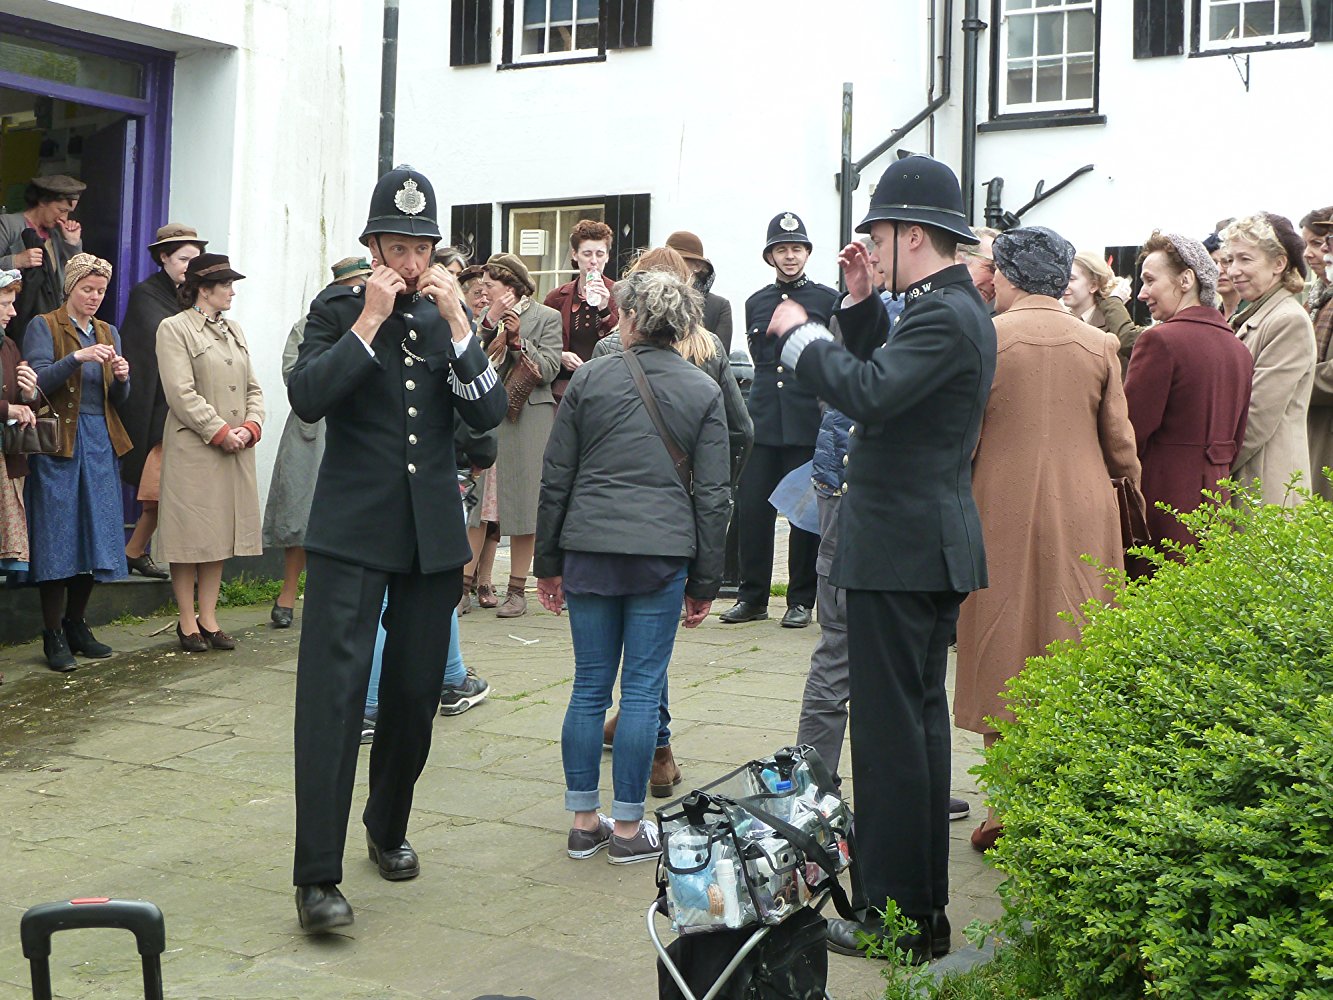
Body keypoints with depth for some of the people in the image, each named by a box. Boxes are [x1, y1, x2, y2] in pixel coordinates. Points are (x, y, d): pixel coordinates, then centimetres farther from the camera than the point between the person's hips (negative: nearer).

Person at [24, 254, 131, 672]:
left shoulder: (108, 333, 18)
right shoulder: (44, 326, 2)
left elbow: (118, 399, 14)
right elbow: (39, 381, -12)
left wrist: (122, 377, -7)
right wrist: (78, 358, -23)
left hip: (100, 442, 5)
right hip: (59, 442, -5)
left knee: (95, 534, 3)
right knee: (58, 538, -5)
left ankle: (75, 625, 15)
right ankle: (53, 636, -1)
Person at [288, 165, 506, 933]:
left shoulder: (449, 315, 9)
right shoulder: (338, 310, 1)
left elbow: (490, 413, -2)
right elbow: (307, 397, -15)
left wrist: (455, 322, -11)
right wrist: (369, 321, -16)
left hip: (432, 535, 4)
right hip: (352, 532, -4)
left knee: (415, 696, 12)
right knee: (334, 694, -11)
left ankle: (389, 829, 33)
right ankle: (318, 877, -9)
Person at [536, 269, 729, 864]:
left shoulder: (589, 380, 3)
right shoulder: (704, 392, 3)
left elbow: (556, 478, 5)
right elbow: (713, 495, 1)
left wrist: (548, 562, 14)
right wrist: (704, 582, 7)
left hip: (589, 549, 1)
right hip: (663, 553, -1)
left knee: (590, 687, 8)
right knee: (642, 690, 4)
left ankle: (583, 822, 16)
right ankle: (627, 828, 9)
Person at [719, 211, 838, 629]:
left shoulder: (828, 300, 3)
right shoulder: (755, 302, 14)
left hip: (808, 423, -3)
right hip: (762, 421, 3)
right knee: (751, 509, 1)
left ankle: (801, 600, 11)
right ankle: (752, 596, 12)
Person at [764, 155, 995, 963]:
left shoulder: (945, 314, -18)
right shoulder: (954, 307, 15)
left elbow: (868, 393, -30)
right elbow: (878, 378, 20)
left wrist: (800, 333, -17)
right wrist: (861, 303, 11)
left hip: (901, 553, -11)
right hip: (929, 544, 11)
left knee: (892, 728, -5)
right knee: (919, 721, 16)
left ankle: (900, 918, 3)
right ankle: (925, 907, 27)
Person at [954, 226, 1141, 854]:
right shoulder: (1099, 345, 3)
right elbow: (1120, 443, 6)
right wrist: (1129, 491, 24)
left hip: (1003, 514, -2)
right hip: (1083, 519, 2)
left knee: (1003, 659, 5)